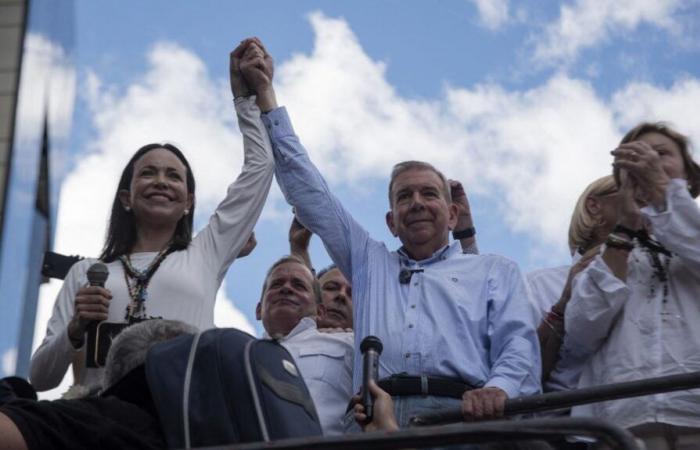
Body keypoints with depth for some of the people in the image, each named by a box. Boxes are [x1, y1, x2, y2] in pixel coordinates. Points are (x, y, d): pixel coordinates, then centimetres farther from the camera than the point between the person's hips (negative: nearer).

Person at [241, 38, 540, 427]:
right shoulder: (369, 263, 29)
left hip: (462, 421, -2)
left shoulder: (495, 271, 22)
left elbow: (518, 344, 8)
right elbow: (309, 191, 29)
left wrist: (498, 389, -16)